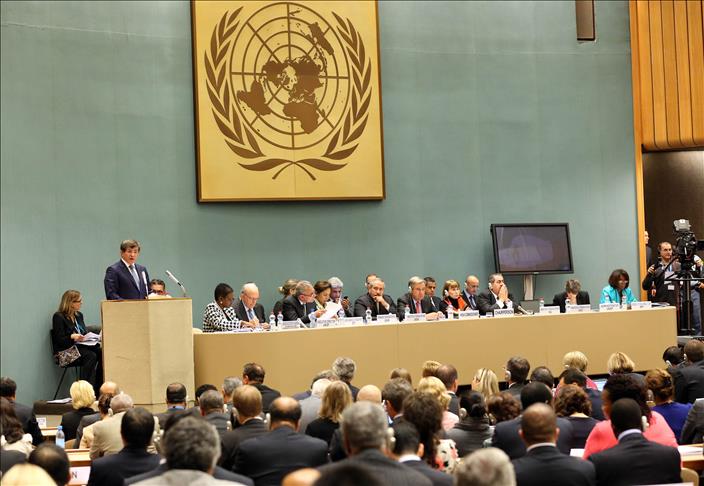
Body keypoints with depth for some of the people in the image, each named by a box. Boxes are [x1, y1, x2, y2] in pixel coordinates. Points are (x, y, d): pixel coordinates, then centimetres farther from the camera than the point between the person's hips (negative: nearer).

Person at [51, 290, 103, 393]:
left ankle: (98, 389, -22)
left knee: (101, 352, -23)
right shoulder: (58, 317, -5)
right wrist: (72, 337, -28)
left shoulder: (79, 315, 18)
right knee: (91, 356, -34)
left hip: (81, 346, 7)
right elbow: (59, 340, -10)